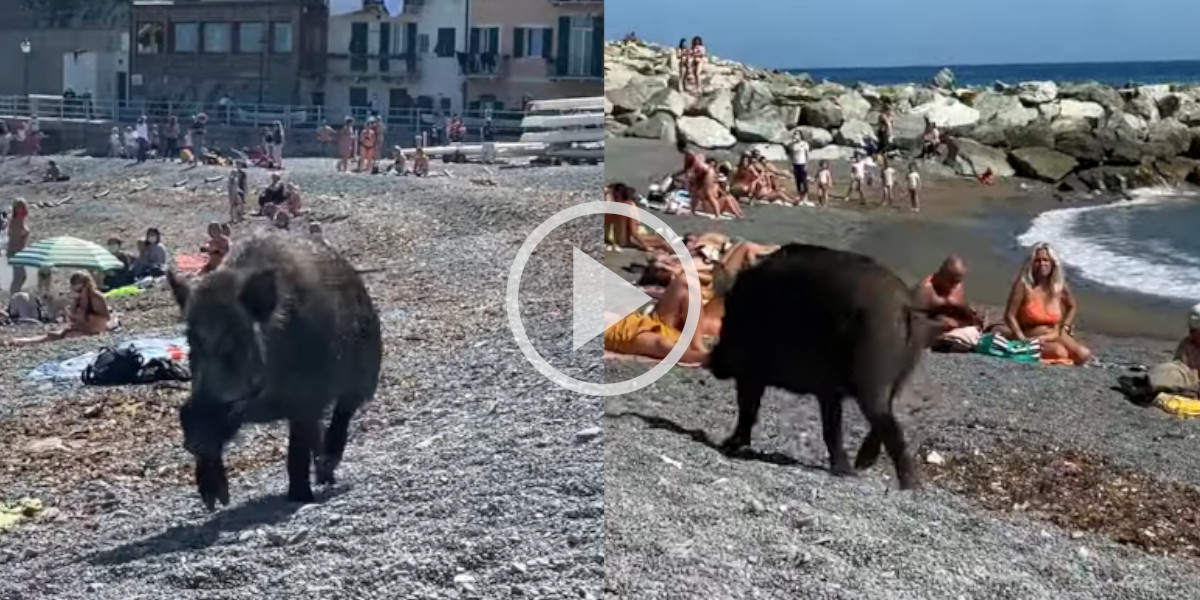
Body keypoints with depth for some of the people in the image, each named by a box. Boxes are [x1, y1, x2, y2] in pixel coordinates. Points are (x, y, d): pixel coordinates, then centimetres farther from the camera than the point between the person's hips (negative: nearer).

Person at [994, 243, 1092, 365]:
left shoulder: (1060, 285, -2)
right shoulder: (1023, 284, -16)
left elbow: (1072, 307, 20)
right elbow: (1010, 316, -15)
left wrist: (1065, 328, 4)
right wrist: (1024, 341, -22)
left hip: (1055, 334, 5)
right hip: (1032, 336, -5)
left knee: (1084, 355, -15)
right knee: (1060, 352, -31)